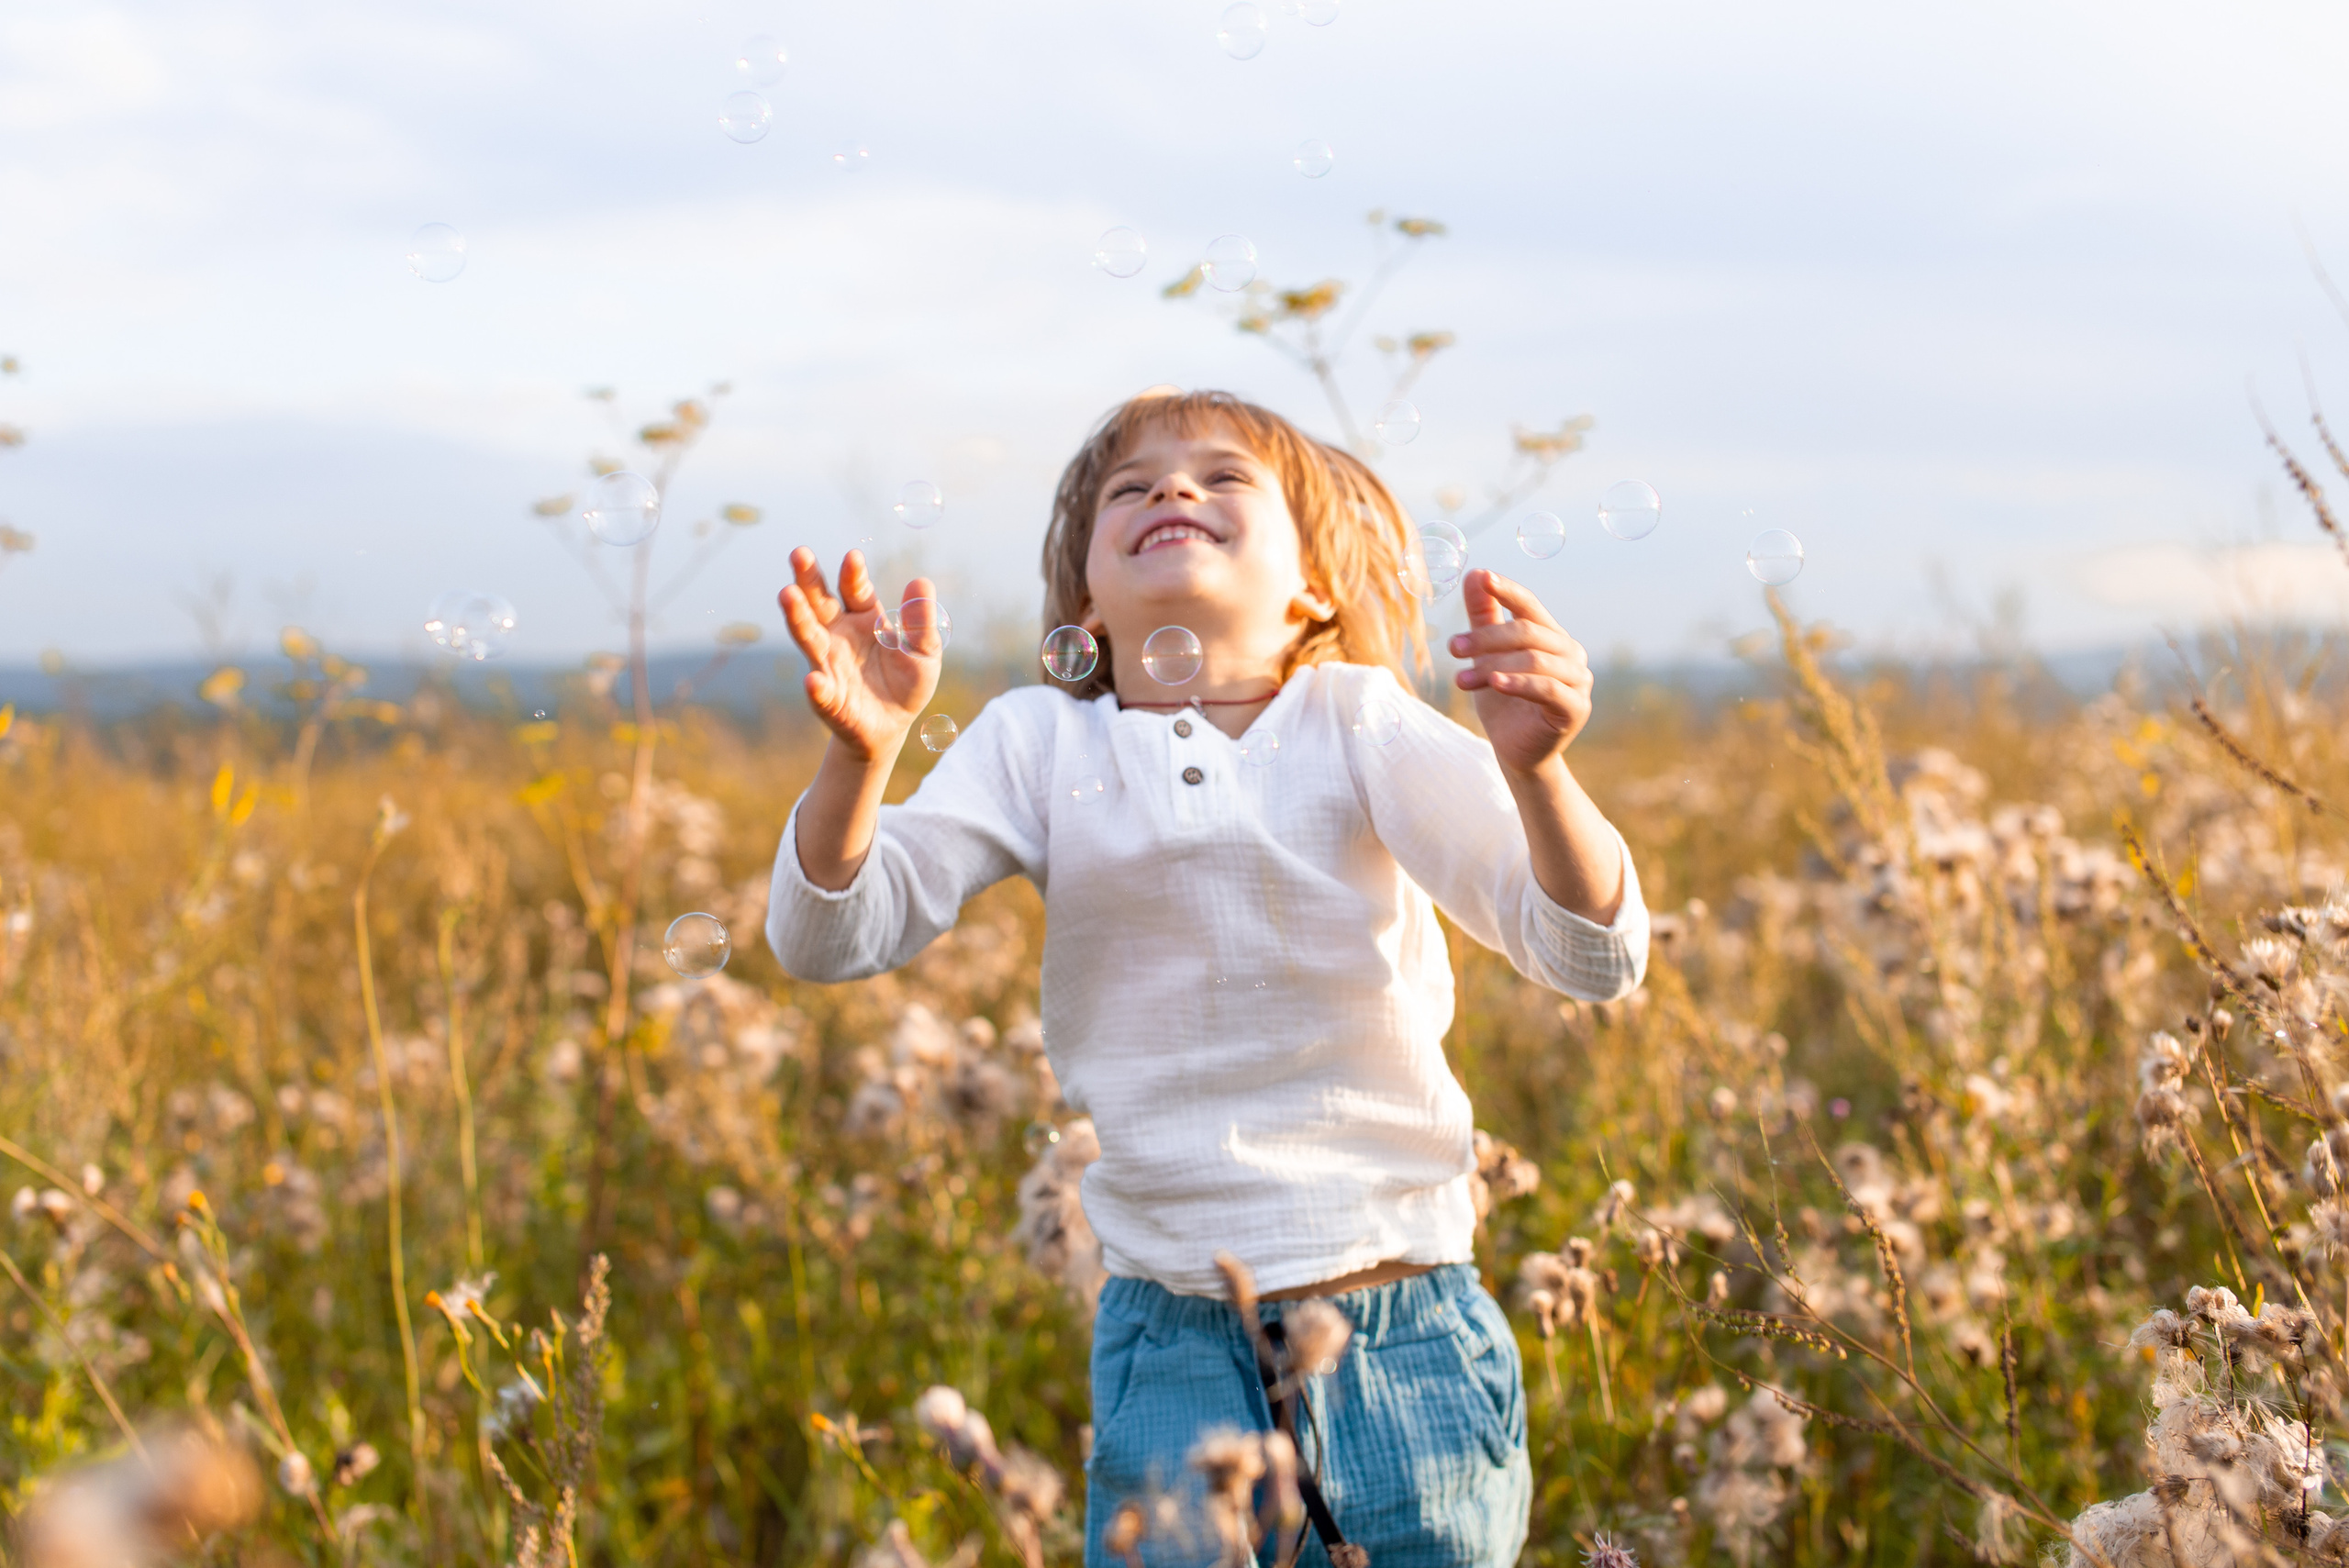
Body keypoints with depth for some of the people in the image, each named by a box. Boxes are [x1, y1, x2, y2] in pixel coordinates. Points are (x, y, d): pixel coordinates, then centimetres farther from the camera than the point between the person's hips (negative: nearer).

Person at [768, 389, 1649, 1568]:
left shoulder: (1360, 728, -4)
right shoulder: (1037, 742, 1)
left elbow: (1590, 957, -14)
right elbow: (831, 937, -7)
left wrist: (1532, 765, -33)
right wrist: (860, 754, -26)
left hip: (1406, 1332, 0)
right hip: (1173, 1346, 1)